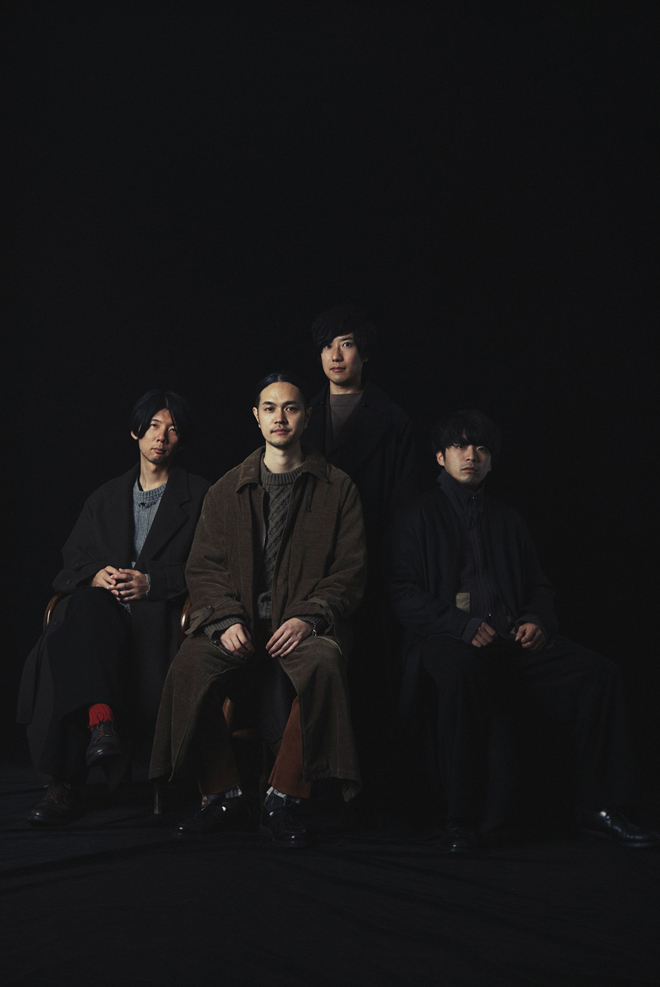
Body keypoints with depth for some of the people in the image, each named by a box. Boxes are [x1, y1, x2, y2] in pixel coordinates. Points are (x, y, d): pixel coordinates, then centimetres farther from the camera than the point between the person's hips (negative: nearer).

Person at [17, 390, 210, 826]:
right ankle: (100, 719, -50)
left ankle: (67, 783, -34)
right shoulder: (106, 498, 25)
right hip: (102, 605, 4)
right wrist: (95, 575, -6)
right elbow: (72, 560, 18)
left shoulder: (198, 496, 13)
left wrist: (150, 582, -12)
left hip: (161, 611, -4)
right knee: (85, 611, -35)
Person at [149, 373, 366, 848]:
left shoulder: (337, 488, 9)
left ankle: (287, 799, -22)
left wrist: (308, 617, -14)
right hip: (240, 621, 2)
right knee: (189, 666, -29)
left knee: (324, 663, -37)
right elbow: (204, 568, 9)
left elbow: (350, 572, 4)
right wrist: (227, 620, -10)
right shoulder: (227, 491, 14)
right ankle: (224, 796, -14)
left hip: (305, 624, -2)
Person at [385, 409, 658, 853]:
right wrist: (463, 625, -15)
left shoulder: (508, 520, 25)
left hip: (511, 637, 4)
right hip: (448, 638, -4)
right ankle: (461, 823, -33)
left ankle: (599, 807, -12)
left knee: (600, 673, -20)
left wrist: (537, 621, 0)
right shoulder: (419, 516, 10)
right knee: (463, 675, -41)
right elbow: (404, 595, 0)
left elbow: (539, 586, 25)